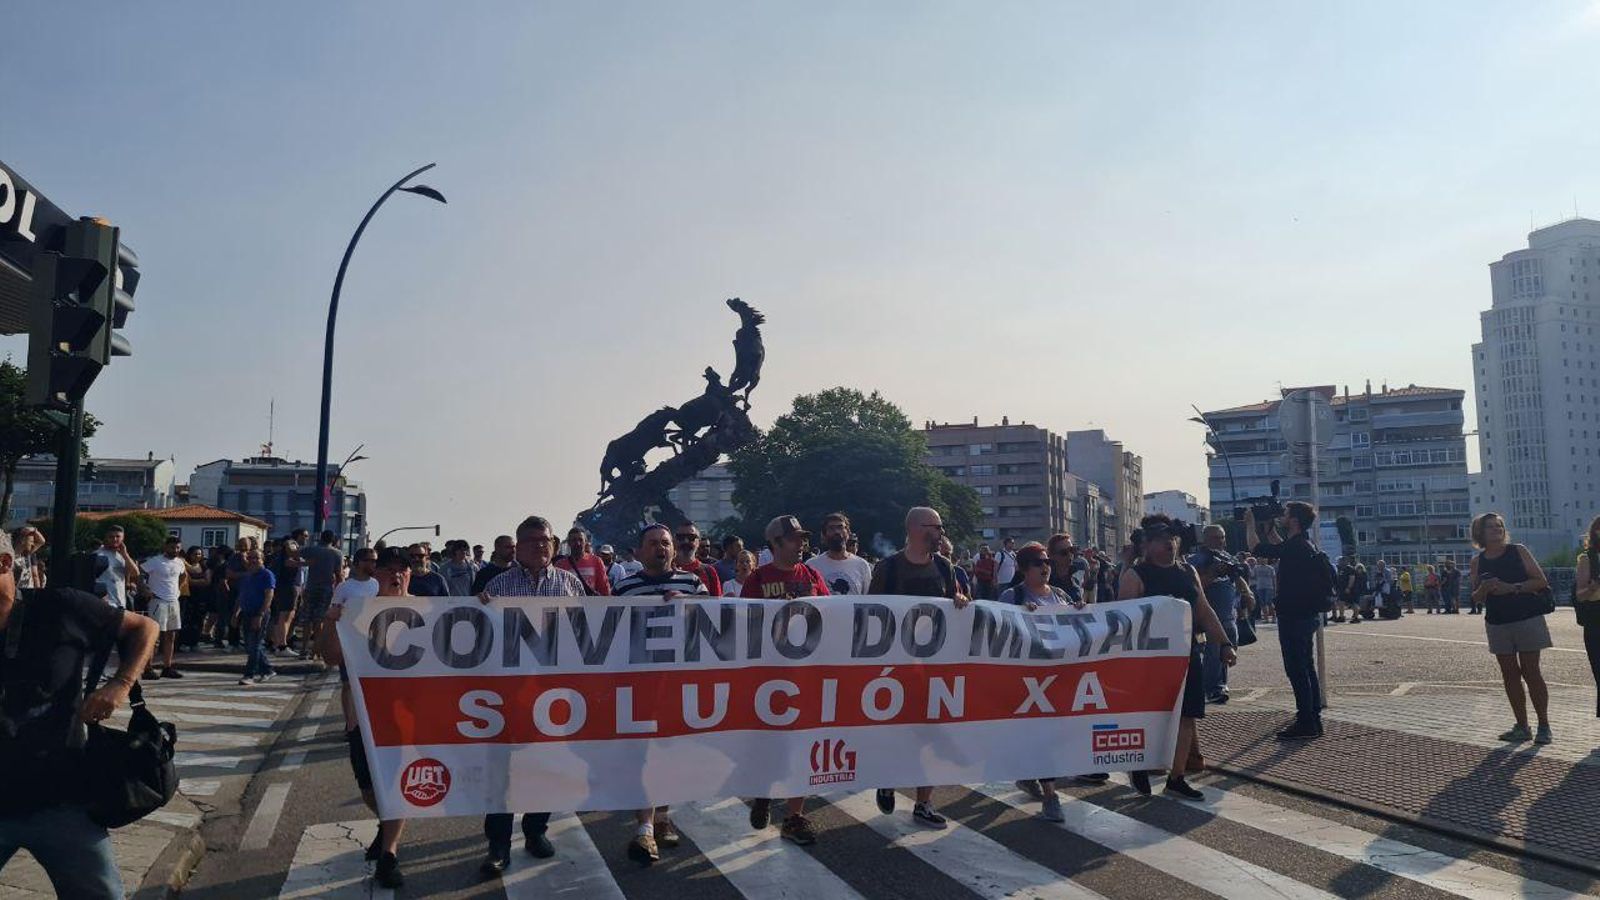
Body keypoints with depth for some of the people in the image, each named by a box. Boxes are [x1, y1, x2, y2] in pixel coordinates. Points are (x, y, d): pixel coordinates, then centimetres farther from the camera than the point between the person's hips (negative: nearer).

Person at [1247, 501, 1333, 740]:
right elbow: (1279, 547, 32)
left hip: (1294, 617, -10)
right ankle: (1313, 719, 21)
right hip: (1307, 614, 10)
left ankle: (1306, 723, -4)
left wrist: (1251, 523, -8)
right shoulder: (1304, 545, 11)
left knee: (1296, 669, -6)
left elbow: (1258, 549, -21)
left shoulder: (1296, 547, -20)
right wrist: (1269, 528, 22)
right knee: (1306, 667, 15)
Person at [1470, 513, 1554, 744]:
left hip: (1527, 619, -3)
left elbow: (1541, 581, -5)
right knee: (1510, 674, 6)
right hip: (1497, 623, 3)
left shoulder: (1518, 551, 0)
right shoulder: (1478, 561, 7)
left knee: (1531, 672, -3)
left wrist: (1512, 587, -17)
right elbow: (1476, 598, 8)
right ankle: (1522, 726, 13)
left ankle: (1544, 725, 8)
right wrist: (1484, 588, -13)